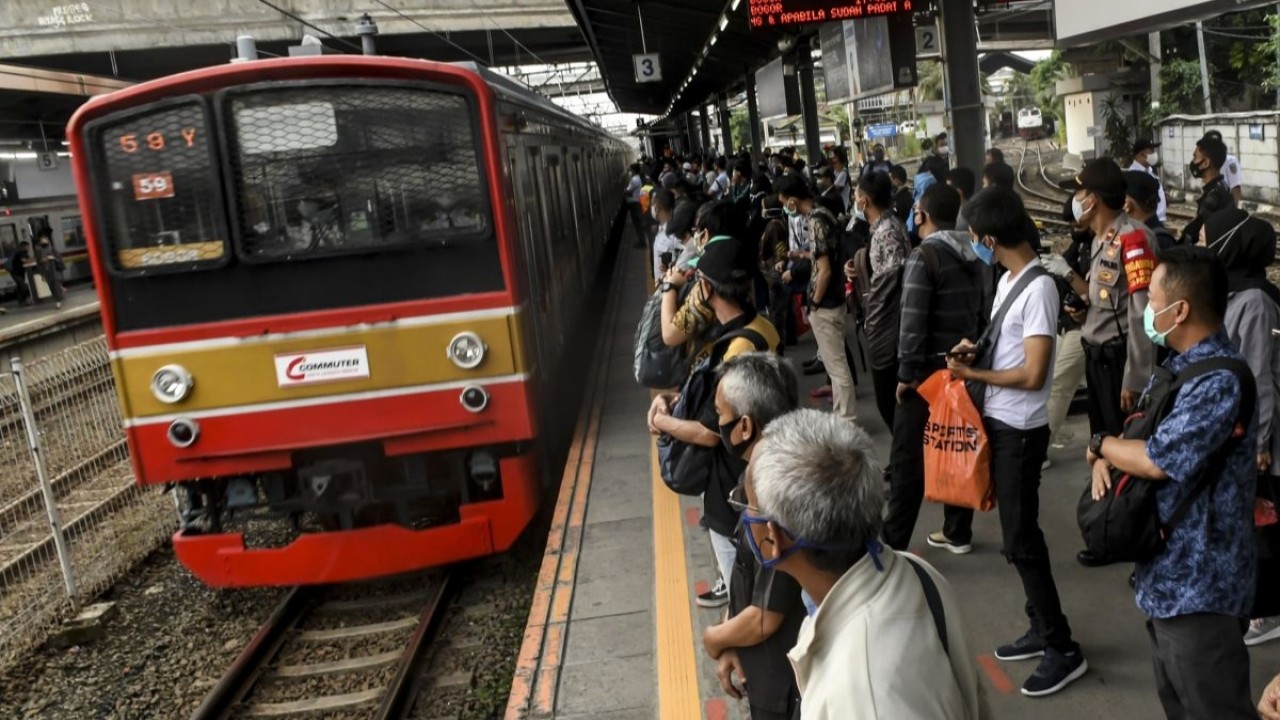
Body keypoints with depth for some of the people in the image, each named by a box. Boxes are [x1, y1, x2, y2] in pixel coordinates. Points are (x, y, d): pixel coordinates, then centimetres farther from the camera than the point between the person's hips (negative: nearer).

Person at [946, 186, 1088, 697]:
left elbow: (1032, 374, -23)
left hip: (1020, 431, -9)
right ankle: (1042, 630, 29)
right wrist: (977, 349, 2)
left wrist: (972, 373, -13)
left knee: (1021, 540, -1)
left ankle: (1064, 649, 11)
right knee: (1017, 533, 16)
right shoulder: (1008, 279, 8)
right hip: (998, 422, 9)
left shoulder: (1038, 288, -20)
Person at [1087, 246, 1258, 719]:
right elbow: (1138, 433, 16)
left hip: (1198, 586, -10)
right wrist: (1106, 458, -6)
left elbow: (1158, 460, -27)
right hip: (1170, 576, 10)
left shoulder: (1220, 381, -23)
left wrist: (1099, 444, -8)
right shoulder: (1180, 366, 10)